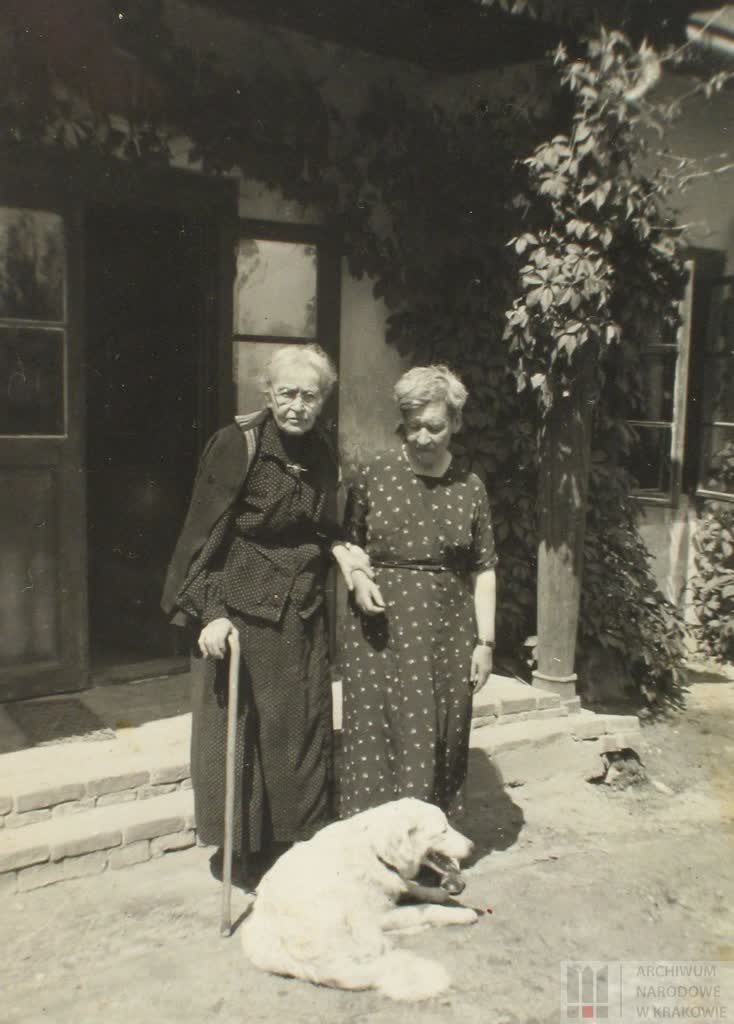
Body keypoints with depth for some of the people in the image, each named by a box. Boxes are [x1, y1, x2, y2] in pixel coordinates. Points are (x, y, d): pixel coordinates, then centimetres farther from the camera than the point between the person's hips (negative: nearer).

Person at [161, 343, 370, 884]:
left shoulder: (320, 453, 6)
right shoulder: (237, 444, -12)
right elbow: (204, 532, -12)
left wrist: (337, 548, -4)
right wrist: (210, 611, -19)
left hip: (302, 614, 6)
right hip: (240, 611, -6)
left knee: (304, 727, 12)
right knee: (236, 727, 4)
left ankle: (298, 844, 30)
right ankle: (240, 847, 23)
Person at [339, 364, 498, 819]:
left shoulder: (470, 489, 3)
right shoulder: (375, 475, -1)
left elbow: (484, 570, 6)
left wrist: (485, 641, 2)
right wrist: (358, 578, -13)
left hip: (447, 634, 2)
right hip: (381, 631, -1)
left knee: (442, 748, 8)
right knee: (377, 741, 1)